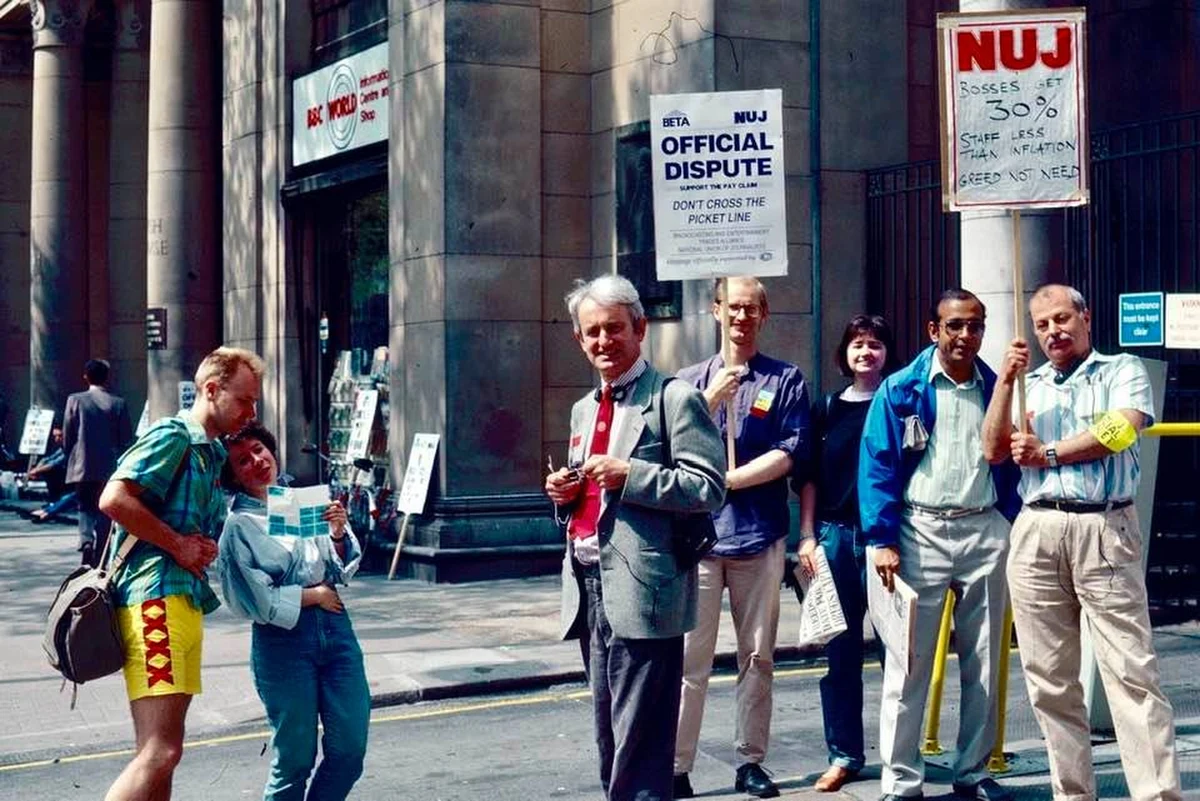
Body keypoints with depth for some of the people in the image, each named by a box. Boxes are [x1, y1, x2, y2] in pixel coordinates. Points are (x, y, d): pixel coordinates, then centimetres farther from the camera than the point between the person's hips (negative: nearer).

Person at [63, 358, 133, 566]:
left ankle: (86, 541, -17)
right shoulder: (118, 403, -3)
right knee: (104, 510, 8)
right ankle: (99, 560, 7)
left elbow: (67, 437, 0)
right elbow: (126, 439, -1)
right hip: (109, 468, 0)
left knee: (85, 508, 11)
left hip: (82, 467, 0)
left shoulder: (75, 400, -3)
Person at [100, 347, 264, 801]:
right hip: (157, 596, -10)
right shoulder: (174, 436, -5)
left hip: (186, 603, 10)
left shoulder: (210, 454, 23)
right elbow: (114, 499, -18)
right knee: (160, 751, -17)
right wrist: (179, 545, -13)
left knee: (161, 751, 12)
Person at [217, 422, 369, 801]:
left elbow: (342, 570, 13)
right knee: (295, 757, 1)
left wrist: (338, 535, -5)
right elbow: (255, 600, -10)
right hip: (282, 639, -4)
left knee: (349, 749, 5)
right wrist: (313, 595, -4)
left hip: (335, 627, 5)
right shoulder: (236, 526, -4)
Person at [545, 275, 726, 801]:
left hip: (640, 590, -8)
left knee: (640, 746, -4)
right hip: (588, 586, 8)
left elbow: (708, 489, -13)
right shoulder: (584, 408, 19)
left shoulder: (674, 399, -7)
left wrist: (629, 475, -20)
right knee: (610, 737, 17)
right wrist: (564, 493, 5)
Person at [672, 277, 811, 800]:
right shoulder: (691, 380, 10)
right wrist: (712, 399, -12)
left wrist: (727, 479, -9)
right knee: (690, 658, -3)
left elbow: (792, 453, -5)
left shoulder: (786, 380, 6)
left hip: (760, 535, 0)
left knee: (757, 655, 6)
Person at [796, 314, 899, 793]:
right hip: (835, 534, 3)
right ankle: (844, 755, 14)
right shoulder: (827, 409, 11)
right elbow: (810, 477, 12)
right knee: (840, 648, 6)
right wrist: (807, 536, 5)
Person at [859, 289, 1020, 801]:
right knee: (909, 663, -1)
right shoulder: (901, 390, -3)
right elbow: (877, 465, -6)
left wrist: (1014, 530, 5)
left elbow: (1009, 462, 13)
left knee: (984, 662, 10)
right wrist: (883, 540, -12)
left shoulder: (996, 389, 8)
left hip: (985, 532, 4)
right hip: (920, 532, -3)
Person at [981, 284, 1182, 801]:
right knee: (1050, 678, 5)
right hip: (1036, 533, 4)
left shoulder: (1123, 371, 9)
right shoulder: (1029, 386, 19)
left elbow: (1120, 431, -10)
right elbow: (995, 451, 7)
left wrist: (1048, 453, -3)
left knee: (1132, 671, -9)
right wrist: (1005, 380, -2)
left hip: (1104, 530, -4)